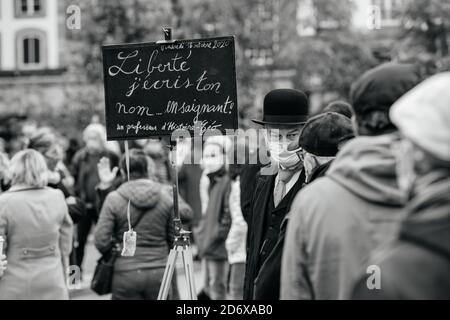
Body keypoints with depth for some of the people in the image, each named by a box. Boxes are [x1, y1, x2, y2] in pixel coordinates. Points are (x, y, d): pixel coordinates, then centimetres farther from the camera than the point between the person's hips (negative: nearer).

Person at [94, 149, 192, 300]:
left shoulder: (113, 199, -7)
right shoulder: (166, 197, 0)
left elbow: (101, 241, -8)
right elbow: (174, 238, 2)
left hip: (126, 273, -2)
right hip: (159, 272, 2)